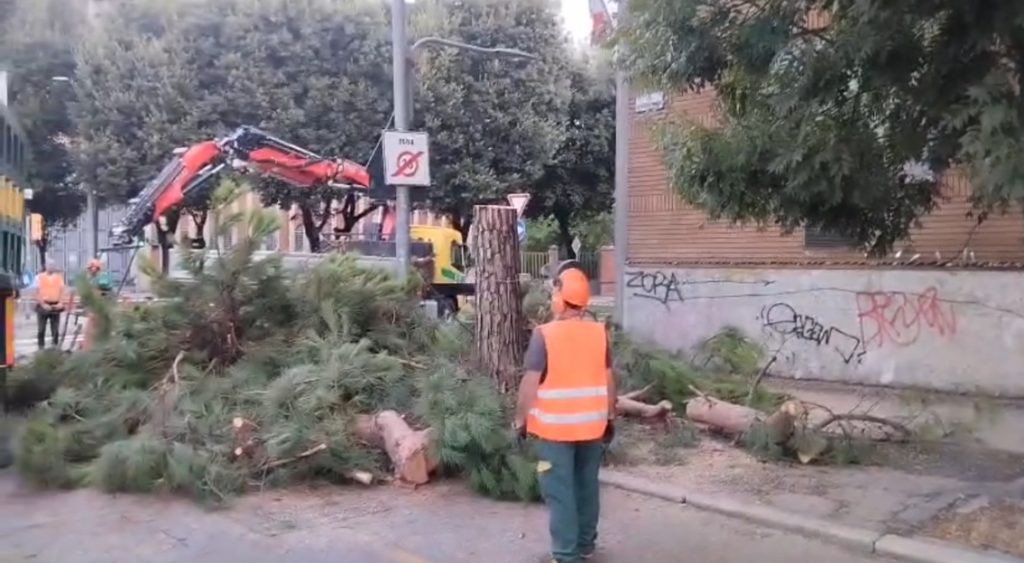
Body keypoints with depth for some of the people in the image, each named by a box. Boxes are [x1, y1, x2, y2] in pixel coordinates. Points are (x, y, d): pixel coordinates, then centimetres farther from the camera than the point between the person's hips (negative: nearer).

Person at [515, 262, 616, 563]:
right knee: (587, 486, 17)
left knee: (560, 492, 1)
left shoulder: (544, 334, -14)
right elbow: (608, 380, 5)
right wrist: (610, 417, 16)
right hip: (592, 424, 5)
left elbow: (530, 383, -13)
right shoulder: (599, 332, -1)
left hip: (555, 427, -5)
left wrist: (521, 420, -3)